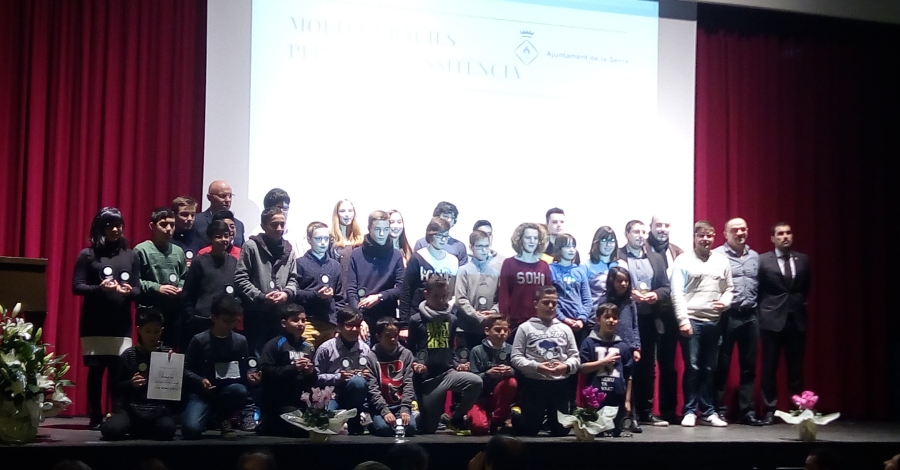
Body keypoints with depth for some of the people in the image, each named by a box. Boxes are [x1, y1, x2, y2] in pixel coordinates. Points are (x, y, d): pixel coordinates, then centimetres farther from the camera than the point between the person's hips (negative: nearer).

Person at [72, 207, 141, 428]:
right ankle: (95, 417, 8)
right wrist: (99, 288, -20)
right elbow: (76, 287, -3)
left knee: (119, 372, 0)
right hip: (94, 325, -2)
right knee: (95, 371, 1)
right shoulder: (88, 254, 2)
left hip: (121, 325, 2)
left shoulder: (131, 256, 11)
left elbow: (138, 289, 10)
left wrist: (129, 291, -13)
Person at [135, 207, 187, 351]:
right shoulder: (142, 250, -4)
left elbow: (185, 278, 21)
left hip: (175, 311, 5)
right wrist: (157, 288, -14)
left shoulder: (178, 251, 11)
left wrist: (181, 288, 1)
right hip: (151, 311, -5)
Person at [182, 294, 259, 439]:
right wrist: (200, 381, -18)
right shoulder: (199, 340, -4)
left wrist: (250, 375, -8)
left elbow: (245, 368, 14)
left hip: (228, 392, 3)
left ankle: (223, 418, -3)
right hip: (202, 392, -3)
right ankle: (211, 415, 9)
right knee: (191, 430, -30)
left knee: (240, 390, -36)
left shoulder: (240, 340, 4)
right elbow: (186, 370, 0)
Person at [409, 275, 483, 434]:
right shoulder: (416, 320, -1)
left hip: (448, 372, 3)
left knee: (475, 382, -28)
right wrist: (415, 364, -15)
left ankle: (457, 417, -4)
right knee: (428, 428, 0)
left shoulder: (452, 319, 11)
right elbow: (410, 349, 4)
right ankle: (420, 419, 39)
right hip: (427, 377, -3)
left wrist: (457, 364, 5)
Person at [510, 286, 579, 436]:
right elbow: (516, 358, -3)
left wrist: (566, 366, -14)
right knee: (528, 429, 4)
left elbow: (575, 357, 8)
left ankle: (551, 422, 34)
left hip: (560, 385, 3)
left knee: (561, 430, 7)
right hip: (534, 384, -3)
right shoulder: (525, 328, 3)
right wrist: (536, 366, -18)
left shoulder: (565, 329, 11)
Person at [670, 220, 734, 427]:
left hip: (714, 322, 4)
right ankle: (690, 411, 6)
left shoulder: (722, 261, 10)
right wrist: (683, 320, -14)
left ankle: (708, 411, 15)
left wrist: (725, 302, -8)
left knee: (710, 369, 9)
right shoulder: (683, 261, -2)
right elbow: (677, 293, -7)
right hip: (691, 321, -4)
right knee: (692, 367, -2)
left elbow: (729, 288, 14)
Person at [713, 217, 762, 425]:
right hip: (727, 316, -5)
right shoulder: (717, 255, -4)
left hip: (750, 316, 5)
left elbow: (758, 285, 13)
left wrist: (754, 306, 6)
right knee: (722, 365, 2)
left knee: (749, 366, 7)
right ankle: (719, 409, 9)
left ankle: (746, 411, 13)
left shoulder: (755, 256, 13)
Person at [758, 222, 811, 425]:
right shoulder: (763, 260, -1)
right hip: (772, 320, -3)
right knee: (769, 368, 1)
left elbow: (806, 288, 18)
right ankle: (769, 410, 7)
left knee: (796, 368, 5)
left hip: (797, 320, 3)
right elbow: (757, 289, 1)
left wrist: (800, 305, 10)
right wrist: (763, 311, -1)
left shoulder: (803, 260, 9)